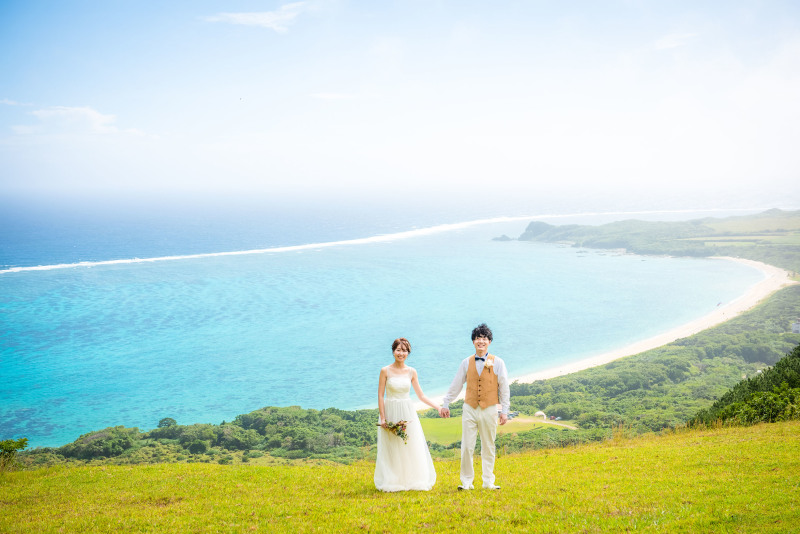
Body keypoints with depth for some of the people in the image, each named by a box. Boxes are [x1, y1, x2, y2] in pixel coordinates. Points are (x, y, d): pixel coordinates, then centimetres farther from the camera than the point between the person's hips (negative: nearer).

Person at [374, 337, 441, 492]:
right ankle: (392, 483, 11)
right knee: (392, 449, 1)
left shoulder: (411, 372, 5)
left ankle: (411, 481, 14)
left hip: (407, 413, 3)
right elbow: (380, 396, -4)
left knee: (411, 448, 3)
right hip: (391, 412, -3)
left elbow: (421, 395, 8)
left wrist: (438, 407, 0)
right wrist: (383, 418, -10)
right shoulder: (385, 371, -4)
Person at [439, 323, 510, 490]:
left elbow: (504, 388, 3)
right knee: (467, 447, -1)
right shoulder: (466, 362, 6)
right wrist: (445, 404, 13)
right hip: (470, 409, 1)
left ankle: (488, 482, 18)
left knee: (488, 448, 8)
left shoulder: (498, 363, 1)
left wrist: (504, 411, 0)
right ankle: (466, 482, 9)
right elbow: (455, 385, 13)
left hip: (489, 409, -1)